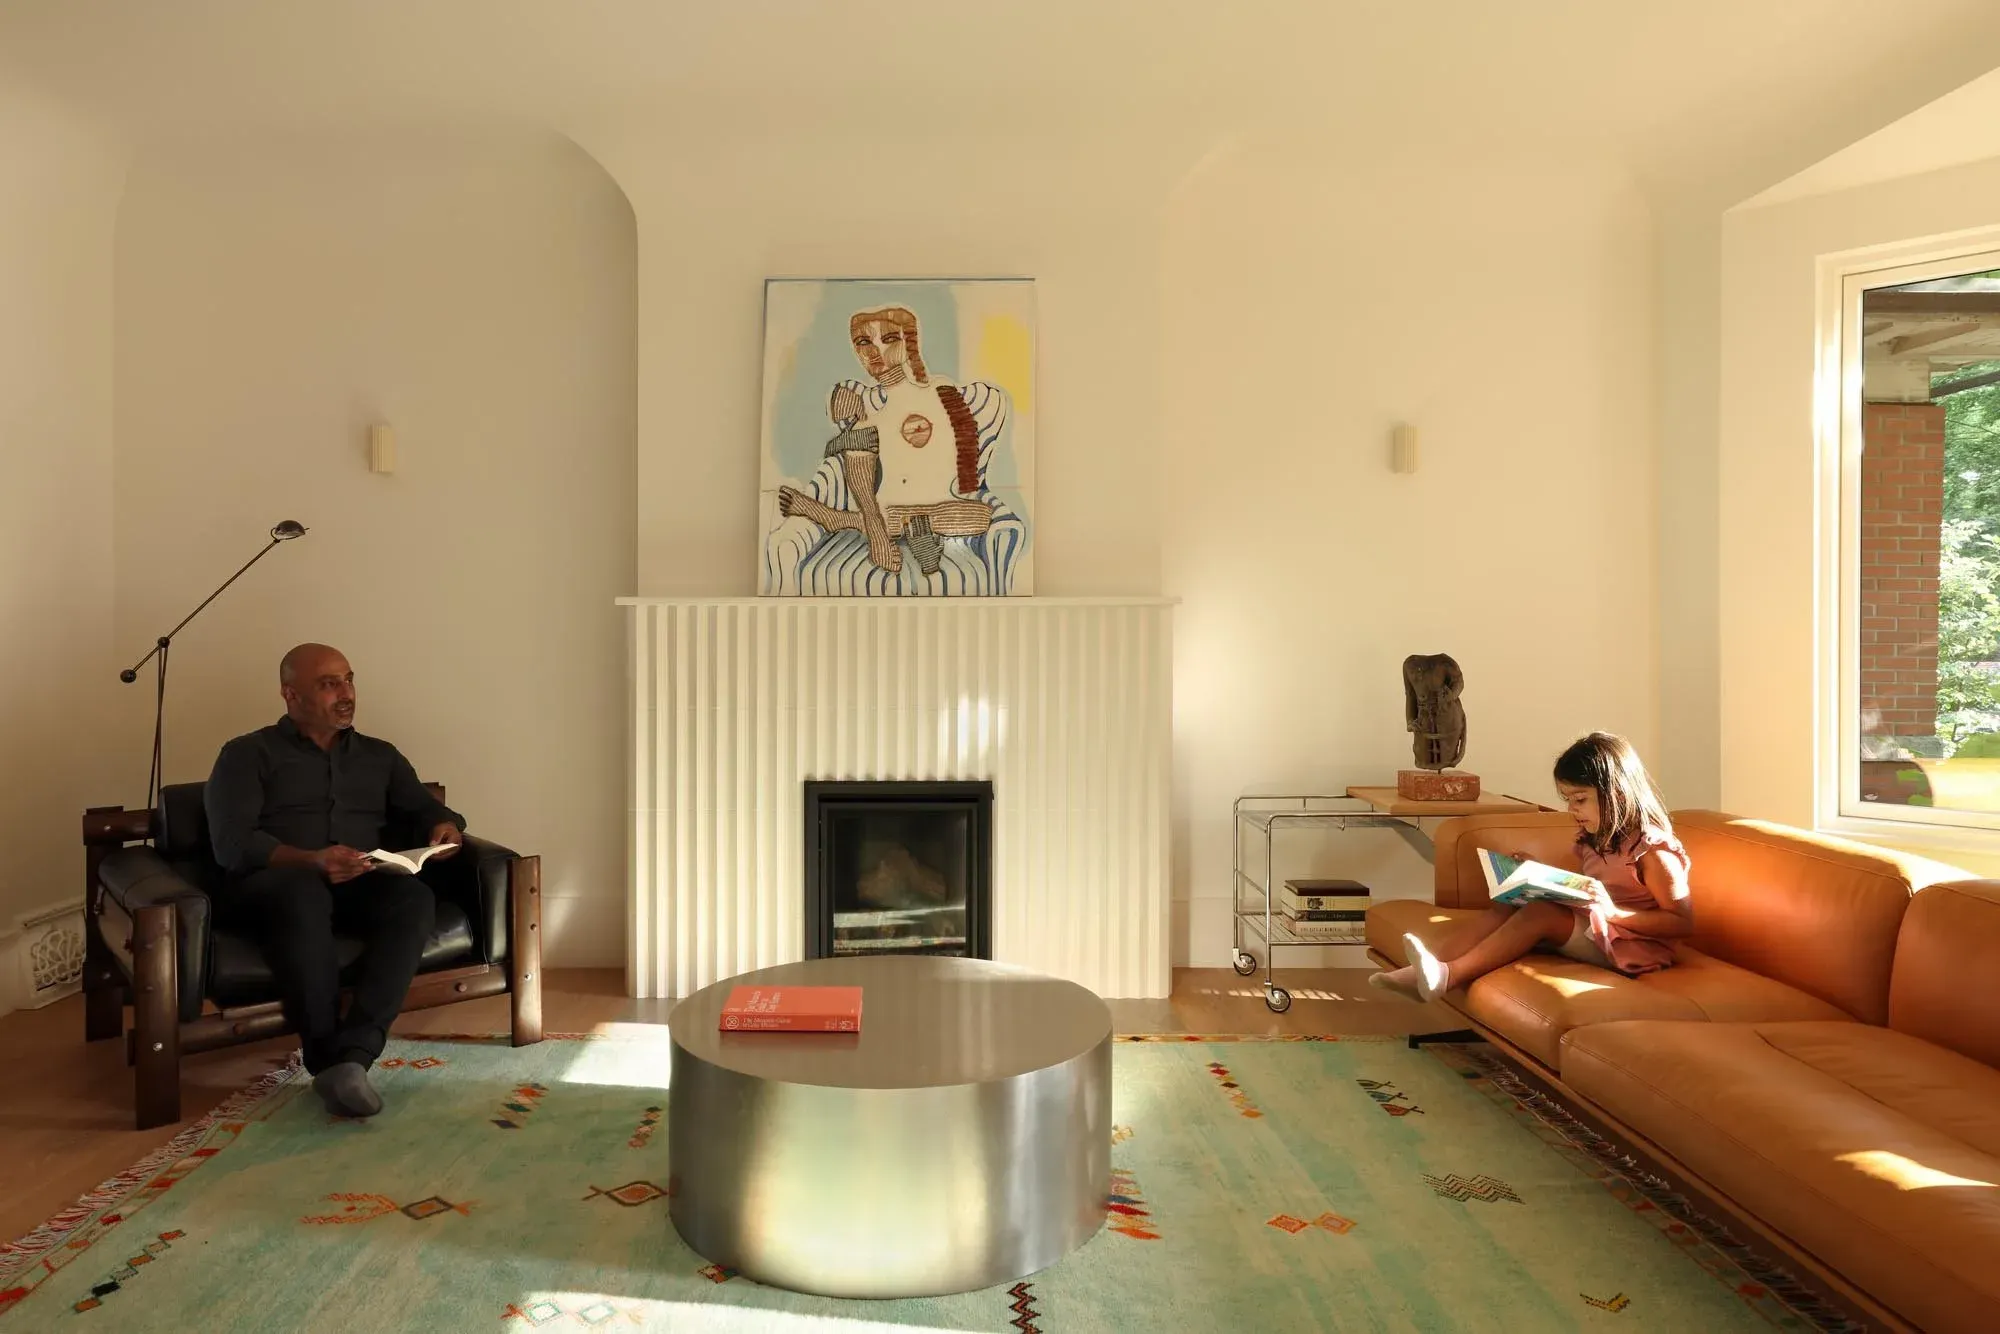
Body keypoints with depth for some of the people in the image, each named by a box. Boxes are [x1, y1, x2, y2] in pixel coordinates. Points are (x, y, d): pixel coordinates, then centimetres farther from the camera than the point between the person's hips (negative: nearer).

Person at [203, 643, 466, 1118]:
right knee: (303, 892, -40)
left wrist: (448, 826, -6)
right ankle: (328, 1059, -34)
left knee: (414, 897, -32)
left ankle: (352, 1056, -41)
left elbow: (429, 809, 21)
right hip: (271, 884, -3)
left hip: (358, 887, 3)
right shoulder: (248, 754, 9)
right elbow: (231, 843, -5)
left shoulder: (380, 756, 23)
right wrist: (310, 860, -25)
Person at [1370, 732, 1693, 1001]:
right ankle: (1426, 972, -30)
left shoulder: (1653, 850, -12)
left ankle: (1448, 975, -37)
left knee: (1540, 914, -29)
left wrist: (1614, 911, -25)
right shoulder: (1592, 839, 13)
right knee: (1507, 907, -14)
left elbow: (1683, 923, -14)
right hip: (1591, 929, 8)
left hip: (1634, 945, -8)